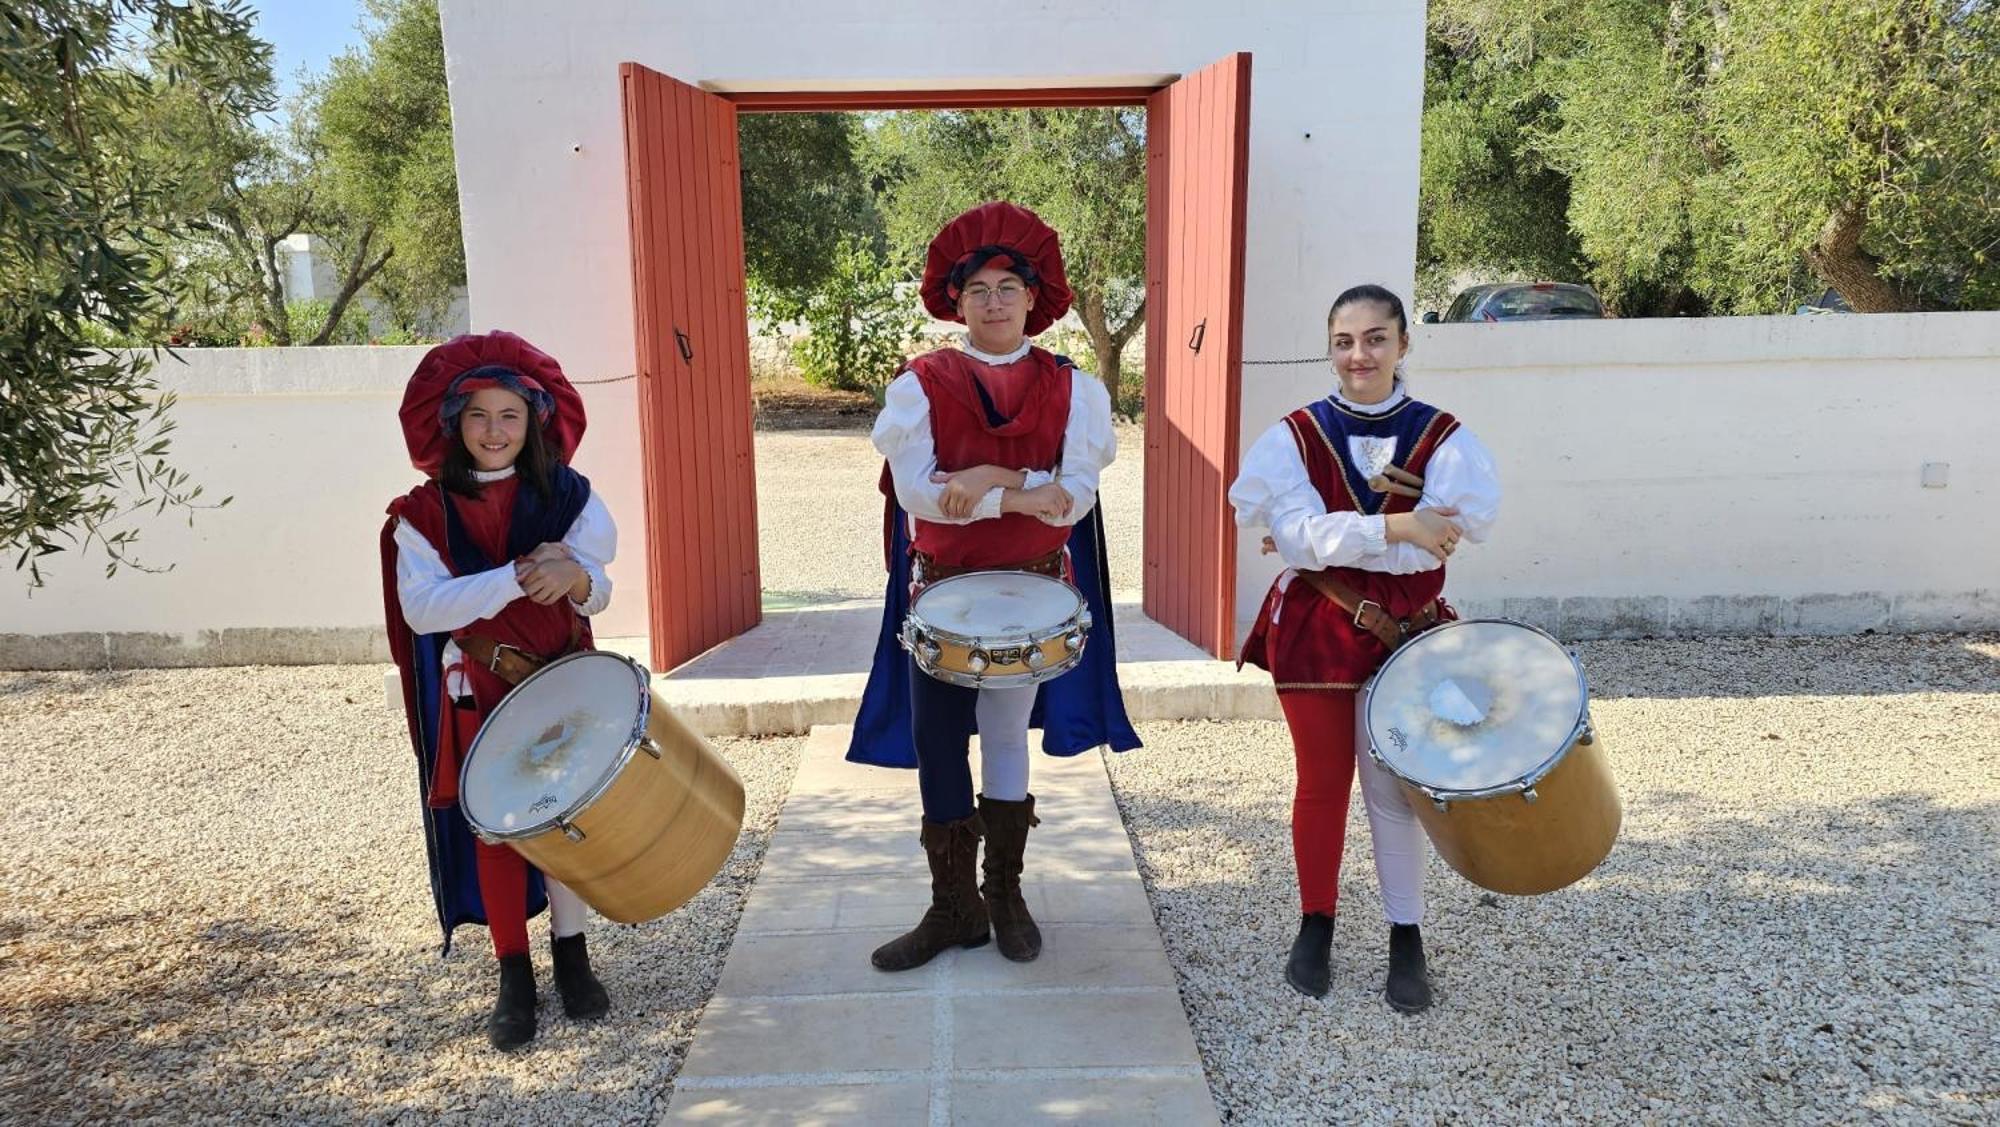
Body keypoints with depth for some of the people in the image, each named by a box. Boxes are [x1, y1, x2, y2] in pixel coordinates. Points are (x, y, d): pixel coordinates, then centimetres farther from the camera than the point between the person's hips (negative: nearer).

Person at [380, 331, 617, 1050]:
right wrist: (517, 578, -28)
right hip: (479, 691, -1)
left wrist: (574, 577, -28)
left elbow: (597, 591, -3)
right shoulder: (424, 513, -5)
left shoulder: (565, 495, 0)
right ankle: (514, 977, 18)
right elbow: (422, 606, -17)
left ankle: (571, 955, 25)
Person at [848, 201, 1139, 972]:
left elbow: (1074, 498, -10)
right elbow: (915, 494, -15)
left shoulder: (1070, 389, -1)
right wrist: (1024, 493, -19)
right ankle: (953, 906, 18)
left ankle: (1005, 896, 25)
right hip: (941, 589, 0)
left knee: (1006, 736, 7)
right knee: (936, 744, 2)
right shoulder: (919, 386, -4)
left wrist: (989, 479, -22)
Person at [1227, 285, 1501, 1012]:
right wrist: (1394, 527, -27)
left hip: (1403, 633, 0)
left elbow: (1442, 539, -15)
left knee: (1390, 785, 5)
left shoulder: (1442, 439, -4)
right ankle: (1315, 926, 28)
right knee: (1322, 783, 10)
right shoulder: (1295, 435, -4)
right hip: (1314, 632, 0)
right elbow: (1296, 534, -16)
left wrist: (1326, 542, -15)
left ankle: (1406, 938, 22)